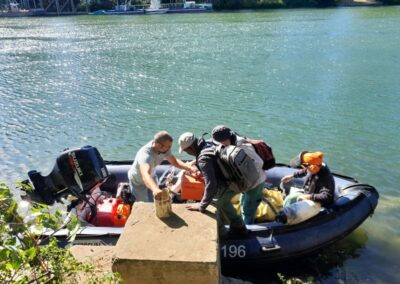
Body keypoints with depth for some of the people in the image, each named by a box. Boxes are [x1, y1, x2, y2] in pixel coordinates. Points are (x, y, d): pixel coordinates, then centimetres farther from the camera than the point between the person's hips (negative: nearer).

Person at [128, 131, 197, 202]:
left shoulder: (164, 149, -22)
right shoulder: (145, 154, -42)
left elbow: (174, 161, -9)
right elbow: (145, 175, -58)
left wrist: (190, 168, -26)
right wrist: (155, 189, -76)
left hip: (151, 177, 6)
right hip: (138, 182, -6)